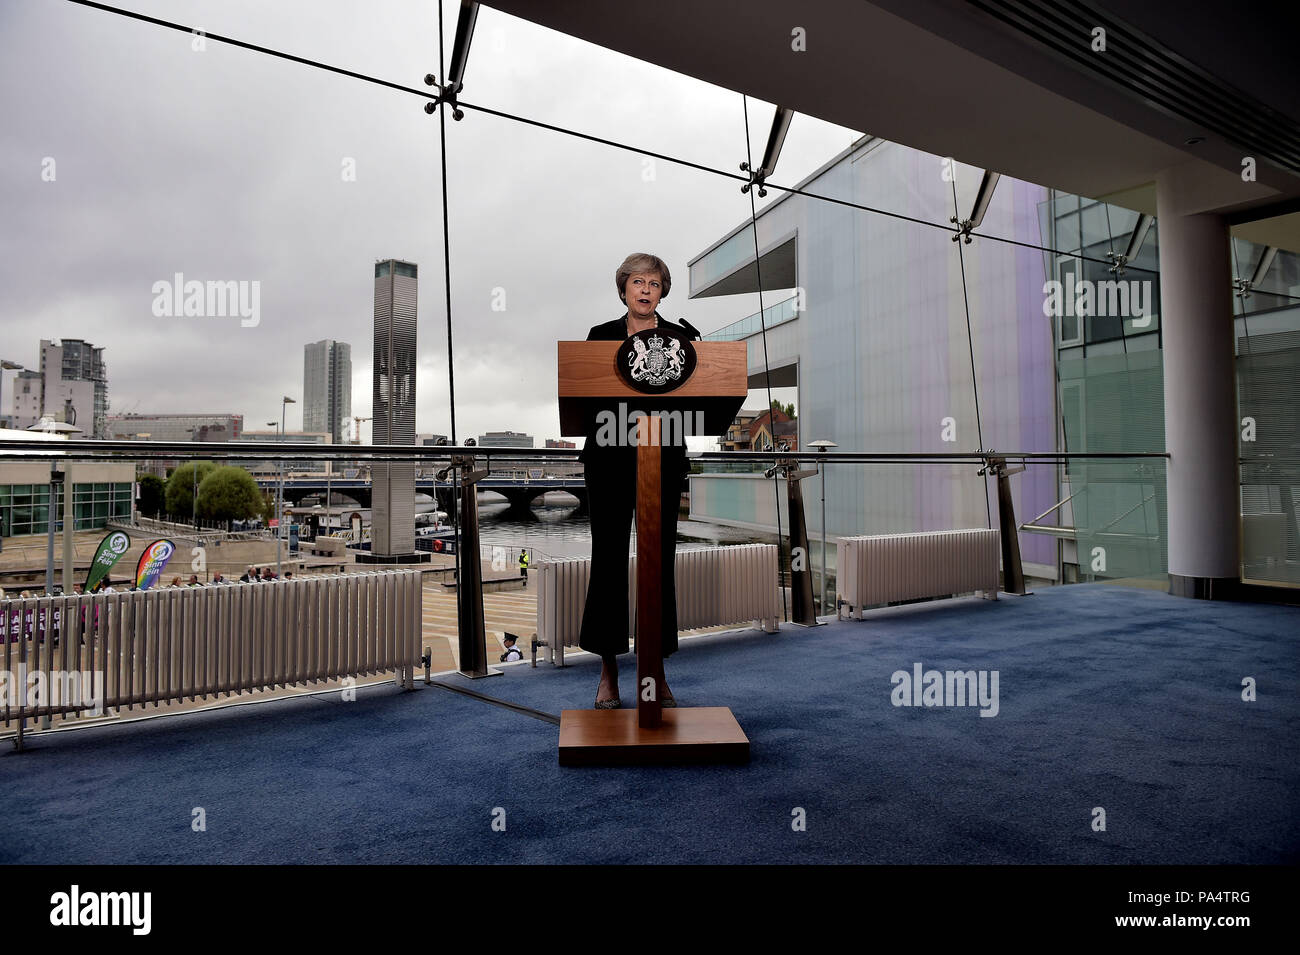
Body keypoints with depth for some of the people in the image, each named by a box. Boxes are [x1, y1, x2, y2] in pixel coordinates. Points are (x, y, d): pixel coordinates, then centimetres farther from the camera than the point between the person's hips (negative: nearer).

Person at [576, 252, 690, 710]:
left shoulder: (681, 339, 10)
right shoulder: (600, 336, 9)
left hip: (663, 461, 1)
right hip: (610, 461, 0)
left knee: (660, 561, 3)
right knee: (609, 560, 0)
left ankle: (657, 672, 16)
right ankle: (608, 671, 14)